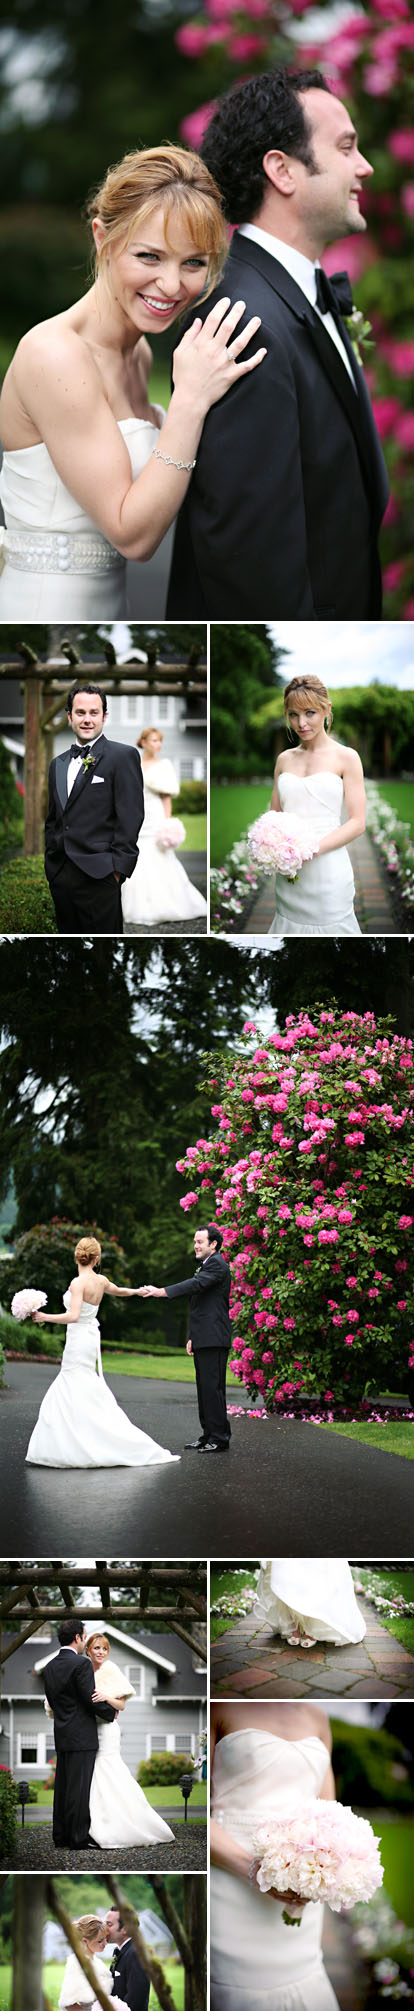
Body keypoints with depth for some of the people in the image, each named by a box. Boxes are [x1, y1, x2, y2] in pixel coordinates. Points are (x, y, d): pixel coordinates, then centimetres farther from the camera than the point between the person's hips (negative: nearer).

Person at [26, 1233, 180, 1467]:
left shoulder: (79, 1283, -17)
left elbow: (73, 1316, -26)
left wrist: (45, 1317, -19)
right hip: (91, 1337, 9)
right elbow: (119, 1291, 28)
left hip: (79, 1341, -8)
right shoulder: (101, 1282, 6)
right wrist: (138, 1291, 48)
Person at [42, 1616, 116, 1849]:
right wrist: (111, 1713, 2)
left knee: (63, 1786, 11)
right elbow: (91, 1699, -15)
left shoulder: (51, 1666, 11)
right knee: (79, 1787, -6)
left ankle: (61, 1837, 14)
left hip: (61, 1736, 8)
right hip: (82, 1737, -8)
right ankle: (78, 1838, -5)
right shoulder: (81, 1664, -14)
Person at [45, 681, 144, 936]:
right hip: (59, 876, 6)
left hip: (98, 876, -6)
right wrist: (51, 862, 14)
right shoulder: (58, 764, 19)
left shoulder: (123, 757, -2)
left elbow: (130, 817, -8)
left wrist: (118, 869, -14)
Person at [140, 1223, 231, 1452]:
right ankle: (208, 1435, 17)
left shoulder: (217, 1265, -10)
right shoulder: (206, 1266, 23)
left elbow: (195, 1285, -25)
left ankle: (220, 1438, -10)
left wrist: (161, 1291, -31)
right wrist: (194, 1337, 25)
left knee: (212, 1387, -12)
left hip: (213, 1339, -11)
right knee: (204, 1388, 12)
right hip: (203, 1339, 11)